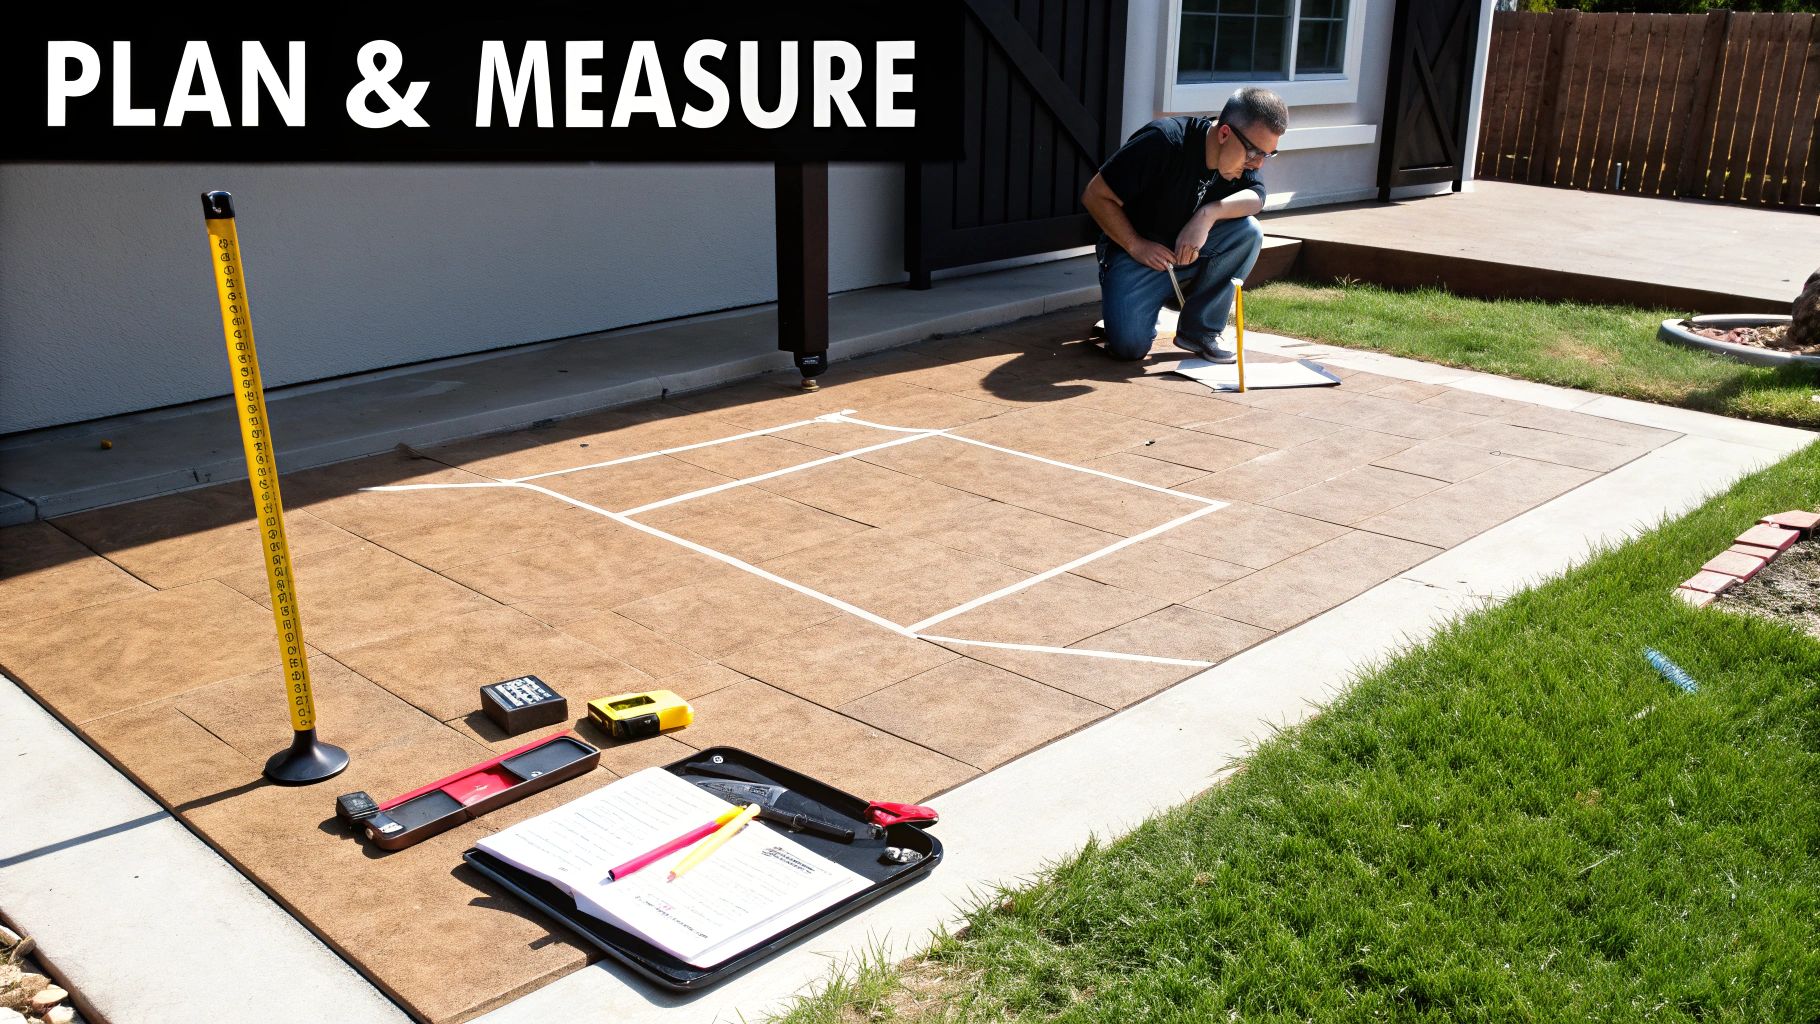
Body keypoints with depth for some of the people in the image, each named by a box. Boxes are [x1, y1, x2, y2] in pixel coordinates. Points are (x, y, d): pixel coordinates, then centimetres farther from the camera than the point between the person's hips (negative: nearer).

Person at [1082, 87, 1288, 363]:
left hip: (1192, 254, 5)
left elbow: (1256, 197, -20)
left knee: (1248, 231, -24)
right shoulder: (1164, 141, -25)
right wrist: (1135, 246, -24)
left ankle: (1199, 329, -11)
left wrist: (1209, 214, -36)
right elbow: (1095, 196, -21)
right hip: (1136, 251, -5)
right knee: (1130, 346, -27)